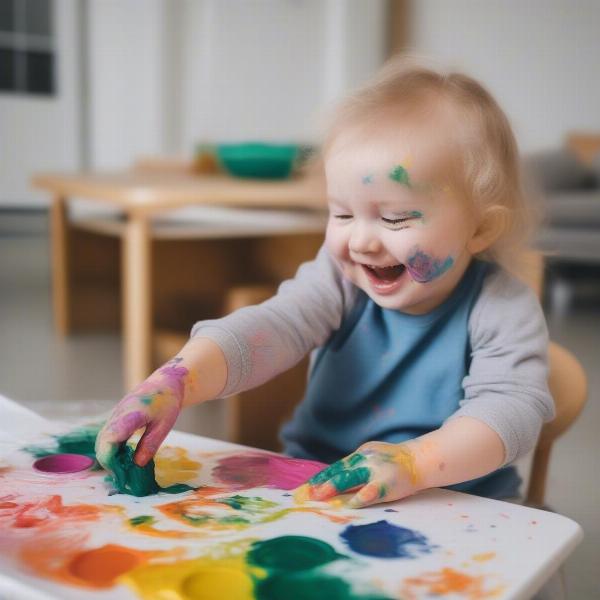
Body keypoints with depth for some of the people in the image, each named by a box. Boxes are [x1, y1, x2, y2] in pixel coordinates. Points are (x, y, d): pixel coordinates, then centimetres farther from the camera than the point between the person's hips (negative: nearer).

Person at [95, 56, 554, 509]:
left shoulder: (500, 308, -11)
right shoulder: (340, 278, -4)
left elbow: (514, 406, -23)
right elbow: (267, 329, -17)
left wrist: (414, 462, -40)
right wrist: (172, 384, -35)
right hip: (314, 488, 1)